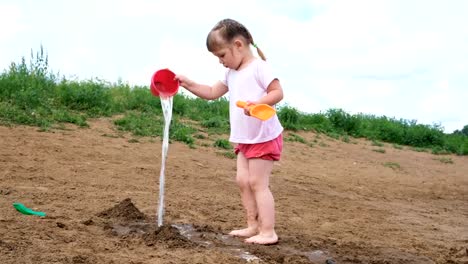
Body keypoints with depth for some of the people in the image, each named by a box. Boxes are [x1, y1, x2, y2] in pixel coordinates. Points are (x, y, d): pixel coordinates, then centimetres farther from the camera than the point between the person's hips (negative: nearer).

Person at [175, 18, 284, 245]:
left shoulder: (258, 66, -13)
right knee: (243, 180, 8)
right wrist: (188, 84, 9)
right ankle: (253, 225, 16)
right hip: (244, 139, 9)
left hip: (264, 136, -9)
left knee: (258, 183, -9)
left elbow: (278, 92, -19)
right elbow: (212, 93, 20)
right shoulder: (231, 74, 13)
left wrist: (258, 103, -35)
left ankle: (268, 232, -4)